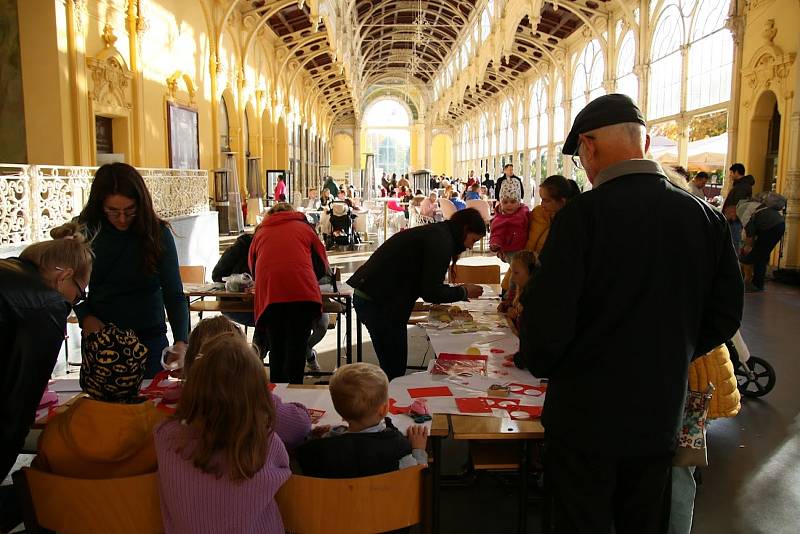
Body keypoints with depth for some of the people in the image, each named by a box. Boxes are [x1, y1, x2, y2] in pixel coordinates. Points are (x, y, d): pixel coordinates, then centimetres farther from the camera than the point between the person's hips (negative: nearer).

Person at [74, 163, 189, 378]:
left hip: (149, 337, -1)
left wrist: (181, 342, -26)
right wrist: (85, 317, -11)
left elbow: (174, 294, -13)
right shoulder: (86, 230, -5)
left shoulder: (157, 234, -11)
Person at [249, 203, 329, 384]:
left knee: (276, 350, 12)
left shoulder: (260, 233, 27)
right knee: (296, 349, 0)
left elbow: (252, 268, 34)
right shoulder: (303, 227, 23)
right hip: (303, 293, -2)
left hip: (269, 295, 2)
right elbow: (323, 262, 25)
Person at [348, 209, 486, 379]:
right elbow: (431, 292, -15)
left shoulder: (435, 233, 16)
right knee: (395, 371, -2)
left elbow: (426, 283, 20)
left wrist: (457, 292, 15)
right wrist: (463, 292, -1)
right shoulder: (441, 240, -14)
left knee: (393, 368, 15)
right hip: (379, 303, -10)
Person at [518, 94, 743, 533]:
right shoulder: (705, 217, -2)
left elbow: (546, 319, -20)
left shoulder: (583, 215, -19)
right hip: (661, 416, 5)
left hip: (587, 414, -5)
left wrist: (542, 364, 0)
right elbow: (724, 315, 5)